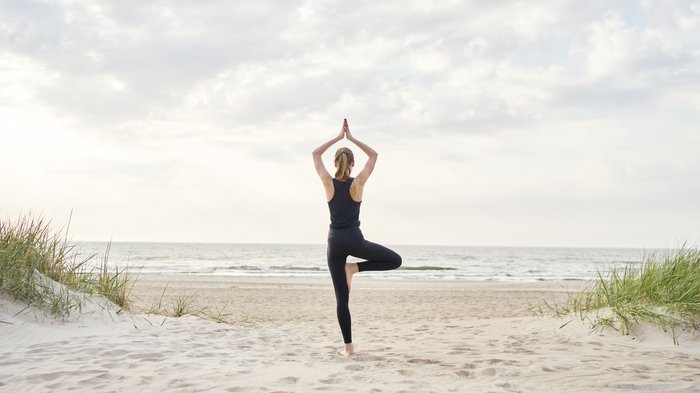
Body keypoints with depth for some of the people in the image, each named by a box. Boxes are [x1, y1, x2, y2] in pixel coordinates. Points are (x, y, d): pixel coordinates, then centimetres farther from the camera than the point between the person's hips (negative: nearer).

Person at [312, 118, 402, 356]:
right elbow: (373, 155, 6)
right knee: (395, 260, 14)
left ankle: (348, 346, 1)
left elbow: (315, 154, 10)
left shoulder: (329, 183, -4)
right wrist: (351, 138, 6)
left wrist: (338, 137, 11)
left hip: (335, 242, 2)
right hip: (354, 240, -2)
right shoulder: (358, 183, -6)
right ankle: (355, 268, -2)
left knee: (342, 298, 4)